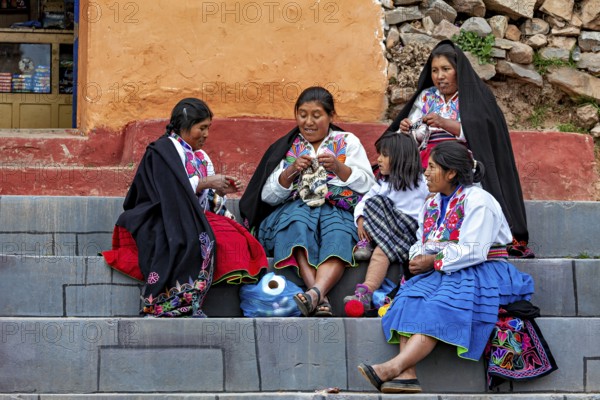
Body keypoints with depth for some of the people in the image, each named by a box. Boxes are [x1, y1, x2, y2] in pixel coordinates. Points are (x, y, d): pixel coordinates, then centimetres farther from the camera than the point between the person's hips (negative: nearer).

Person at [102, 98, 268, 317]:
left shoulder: (201, 157, 23)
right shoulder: (163, 151, -3)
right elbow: (172, 192, -16)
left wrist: (222, 190, 1)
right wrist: (205, 183, -13)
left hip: (196, 219, 8)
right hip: (163, 222, -8)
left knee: (234, 237, -19)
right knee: (202, 240, -35)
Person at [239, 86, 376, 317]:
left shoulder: (347, 142, 19)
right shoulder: (286, 147, 21)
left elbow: (367, 186, 7)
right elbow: (268, 196, 13)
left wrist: (338, 167, -10)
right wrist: (291, 171, -5)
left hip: (337, 209, -1)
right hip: (293, 209, 1)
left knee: (338, 232, -36)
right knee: (298, 223, -36)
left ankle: (315, 293, -60)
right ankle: (321, 301, -51)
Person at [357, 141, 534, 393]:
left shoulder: (477, 200, -8)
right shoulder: (432, 204, 20)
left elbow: (472, 252, -17)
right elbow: (421, 243, 21)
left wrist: (433, 261, -12)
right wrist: (417, 259, -3)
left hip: (480, 273, -7)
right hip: (442, 274, 7)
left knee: (439, 309, -32)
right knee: (409, 300, -23)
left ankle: (393, 367, -50)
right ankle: (406, 375, -40)